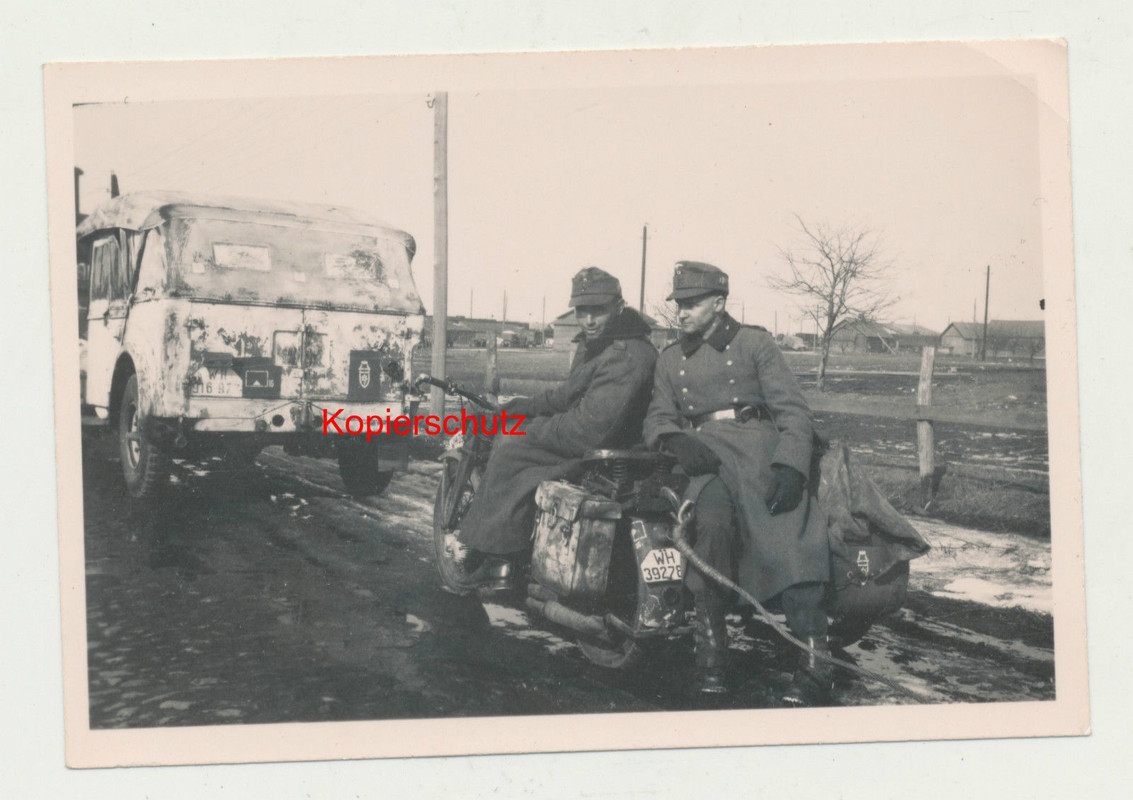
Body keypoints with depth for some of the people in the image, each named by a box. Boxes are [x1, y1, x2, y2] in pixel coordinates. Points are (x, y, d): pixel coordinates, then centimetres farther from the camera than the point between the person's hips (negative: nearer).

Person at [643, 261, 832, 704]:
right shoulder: (670, 360, 26)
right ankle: (710, 651, -29)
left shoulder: (753, 343, 13)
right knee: (710, 521, -34)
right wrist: (675, 440, -8)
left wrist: (790, 466, -14)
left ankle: (814, 663, -32)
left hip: (758, 443, -1)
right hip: (703, 453, 2)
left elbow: (793, 410, 5)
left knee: (790, 526, -29)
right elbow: (658, 418, 18)